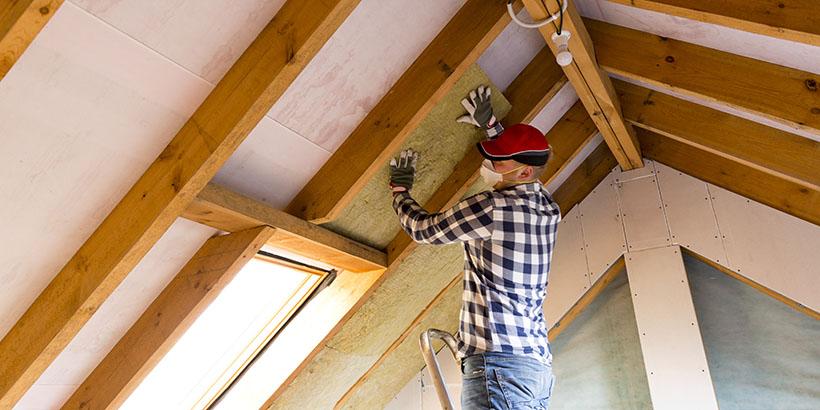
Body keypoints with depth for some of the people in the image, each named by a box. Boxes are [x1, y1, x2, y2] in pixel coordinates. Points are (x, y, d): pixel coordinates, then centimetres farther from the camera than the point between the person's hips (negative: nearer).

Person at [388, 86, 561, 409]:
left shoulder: (491, 207, -11)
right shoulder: (549, 209, 12)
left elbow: (422, 229, 3)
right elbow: (520, 155, 35)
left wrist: (400, 189, 20)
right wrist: (490, 124, 38)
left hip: (498, 360, -9)